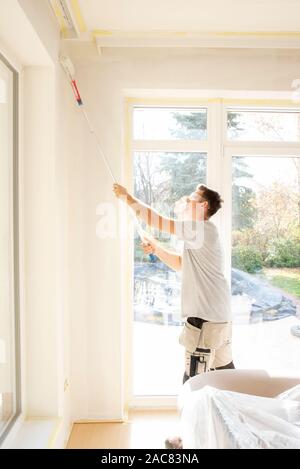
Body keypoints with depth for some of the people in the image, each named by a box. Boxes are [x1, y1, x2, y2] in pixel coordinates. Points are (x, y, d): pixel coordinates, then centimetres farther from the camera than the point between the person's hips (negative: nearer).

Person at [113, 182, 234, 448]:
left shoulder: (203, 229, -17)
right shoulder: (199, 233, 15)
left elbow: (155, 220, -20)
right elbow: (181, 264, 23)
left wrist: (127, 197, -8)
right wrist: (156, 249, 9)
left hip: (206, 319, -10)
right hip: (217, 317, 10)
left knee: (194, 381, 4)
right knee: (225, 374, 21)